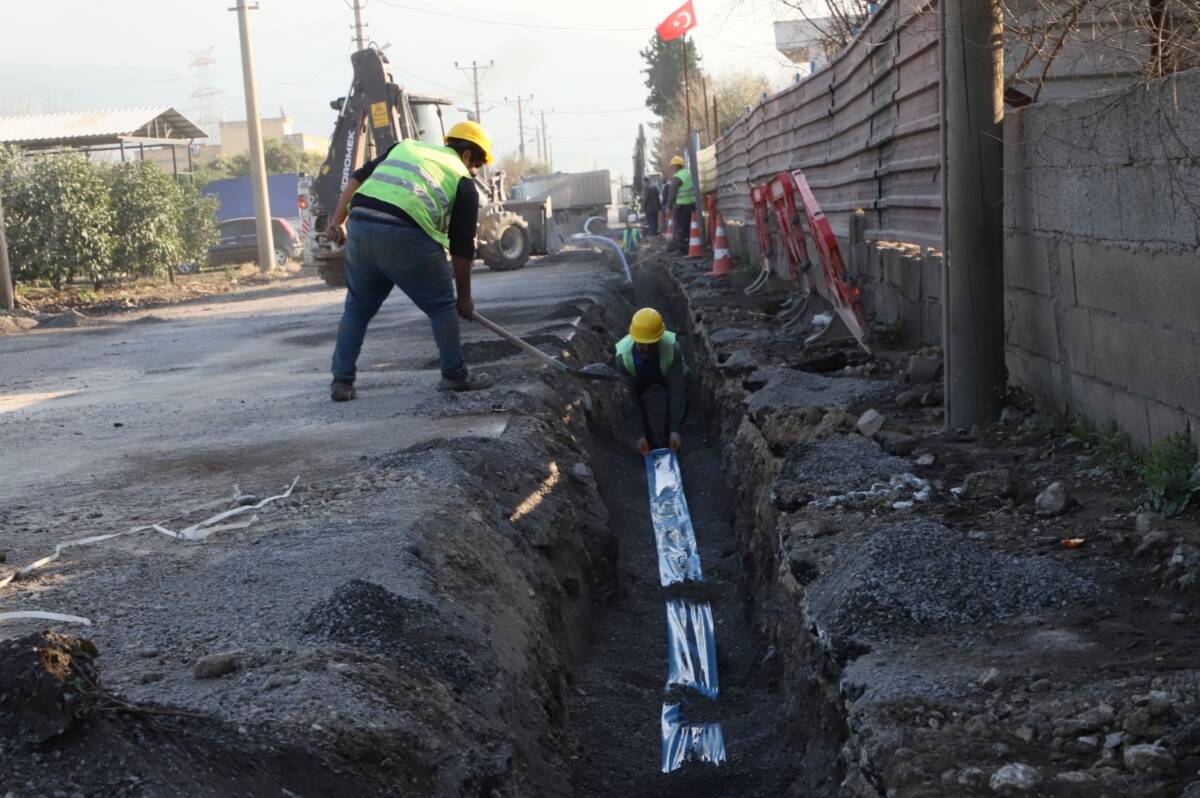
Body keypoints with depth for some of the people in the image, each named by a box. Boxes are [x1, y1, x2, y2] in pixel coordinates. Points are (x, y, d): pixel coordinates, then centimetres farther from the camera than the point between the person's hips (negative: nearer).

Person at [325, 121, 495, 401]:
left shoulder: (406, 147, 27)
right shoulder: (463, 182, 15)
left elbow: (358, 178, 18)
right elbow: (462, 247, 14)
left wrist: (337, 220, 17)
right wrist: (464, 297, 21)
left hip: (360, 226, 5)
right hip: (405, 236, -5)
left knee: (357, 307, 20)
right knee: (441, 305, 13)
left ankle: (341, 381, 19)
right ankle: (455, 375, 19)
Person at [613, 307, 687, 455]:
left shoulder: (672, 350, -37)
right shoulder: (623, 357, -34)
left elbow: (677, 391, -34)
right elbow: (631, 395, -28)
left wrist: (675, 430, -37)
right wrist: (641, 435, -27)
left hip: (668, 383, 0)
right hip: (641, 387, 1)